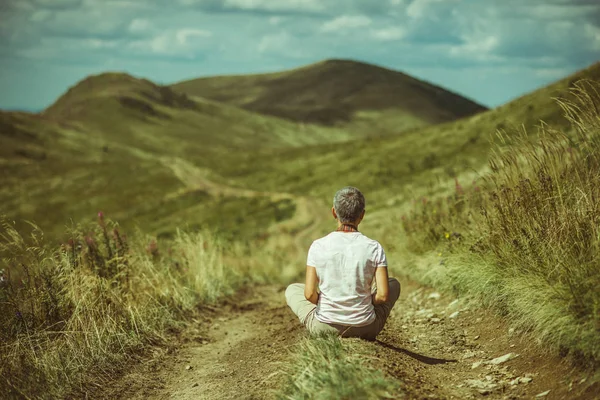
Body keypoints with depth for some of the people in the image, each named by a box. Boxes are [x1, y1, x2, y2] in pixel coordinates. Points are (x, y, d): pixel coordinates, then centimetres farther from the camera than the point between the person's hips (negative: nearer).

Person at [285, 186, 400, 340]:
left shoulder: (318, 246, -10)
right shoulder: (374, 248, -11)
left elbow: (309, 294, -10)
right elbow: (383, 295, -12)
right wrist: (367, 302, 10)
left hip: (323, 326, 0)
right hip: (365, 328, 0)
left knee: (292, 290, 29)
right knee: (394, 284, 28)